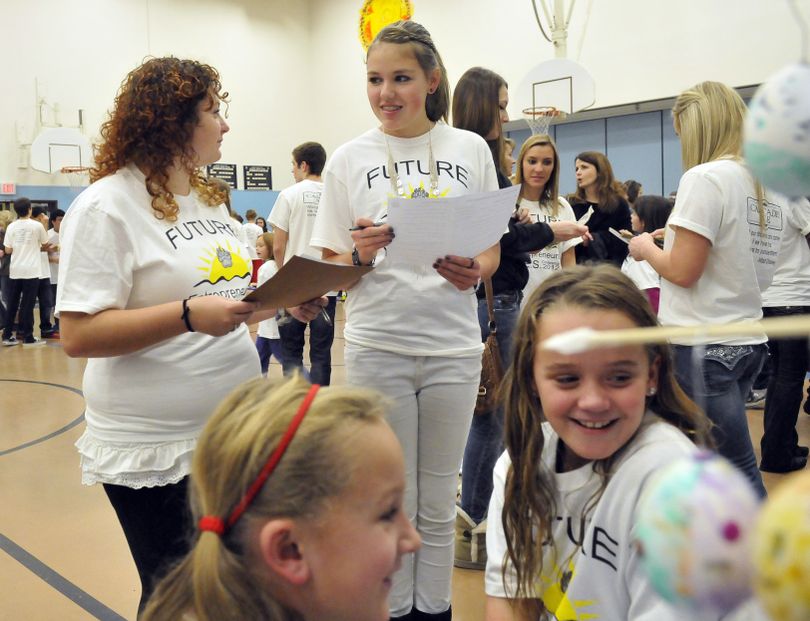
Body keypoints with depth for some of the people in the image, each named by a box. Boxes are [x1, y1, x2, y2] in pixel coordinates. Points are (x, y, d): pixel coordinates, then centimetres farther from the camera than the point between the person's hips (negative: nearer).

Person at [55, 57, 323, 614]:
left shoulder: (210, 198, 10)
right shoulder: (107, 207, -14)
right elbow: (79, 335, -20)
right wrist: (188, 315, -29)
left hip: (234, 433, 7)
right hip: (154, 452, -7)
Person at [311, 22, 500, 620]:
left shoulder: (470, 148, 5)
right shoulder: (350, 159, 3)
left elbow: (493, 248, 9)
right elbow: (331, 268, 4)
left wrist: (475, 271, -13)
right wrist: (360, 253, -18)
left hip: (453, 345, 1)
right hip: (378, 346, -1)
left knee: (438, 503, 12)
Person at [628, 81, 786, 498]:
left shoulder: (705, 177, -14)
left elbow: (682, 271, -18)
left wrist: (646, 248, 1)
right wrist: (677, 235, 20)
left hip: (702, 346, -8)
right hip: (748, 340, 8)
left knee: (737, 471, -1)